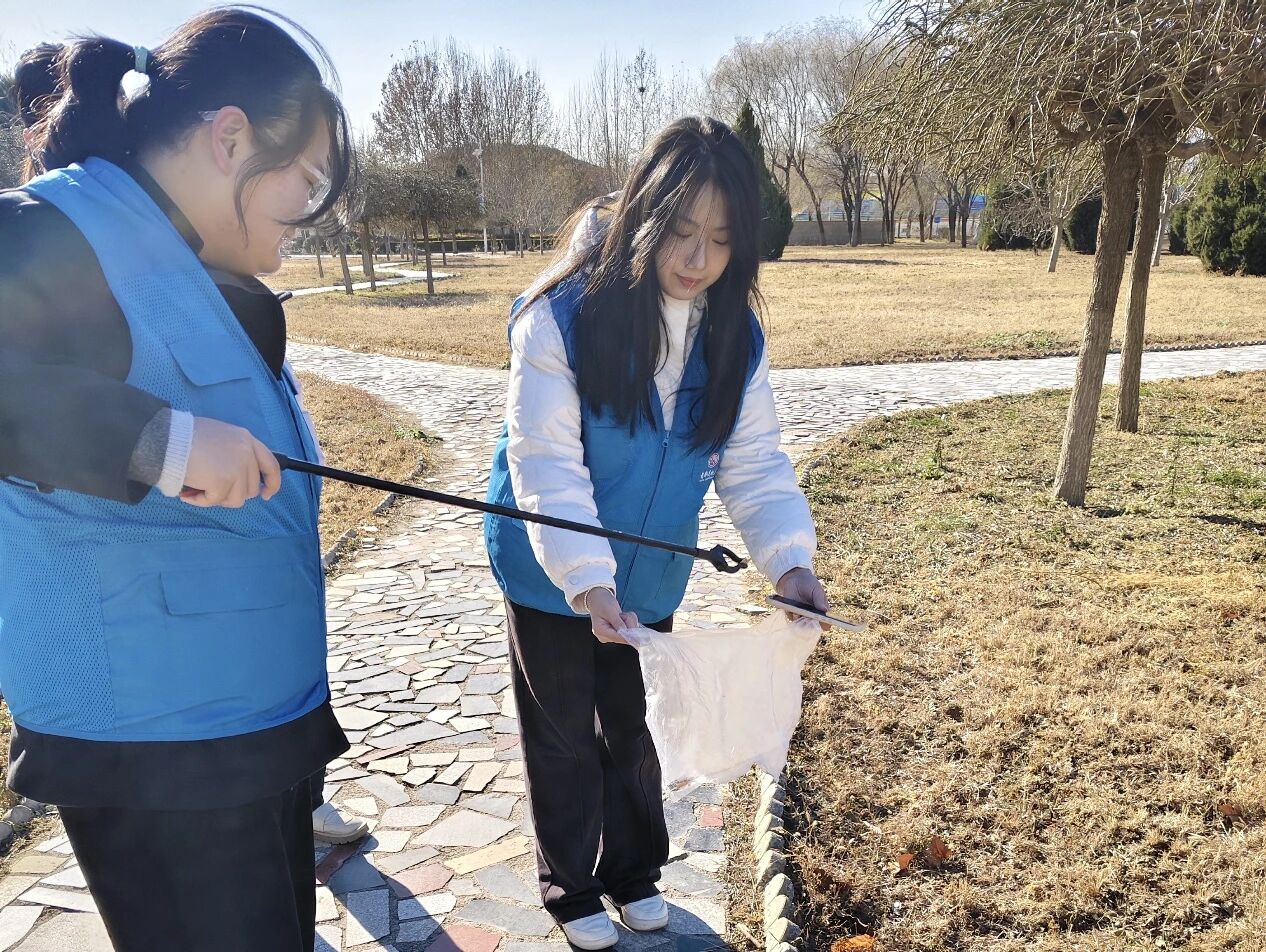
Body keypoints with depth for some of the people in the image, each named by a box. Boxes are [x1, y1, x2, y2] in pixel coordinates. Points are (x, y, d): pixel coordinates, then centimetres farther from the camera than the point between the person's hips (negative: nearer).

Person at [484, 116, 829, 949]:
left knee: (632, 727, 21)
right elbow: (546, 465, -27)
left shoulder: (736, 335, -9)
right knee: (565, 736, 14)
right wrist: (588, 578, -37)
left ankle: (633, 869, 44)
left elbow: (754, 461, -9)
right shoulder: (562, 317, -24)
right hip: (553, 575, -4)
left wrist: (788, 556, -25)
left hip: (649, 578, 4)